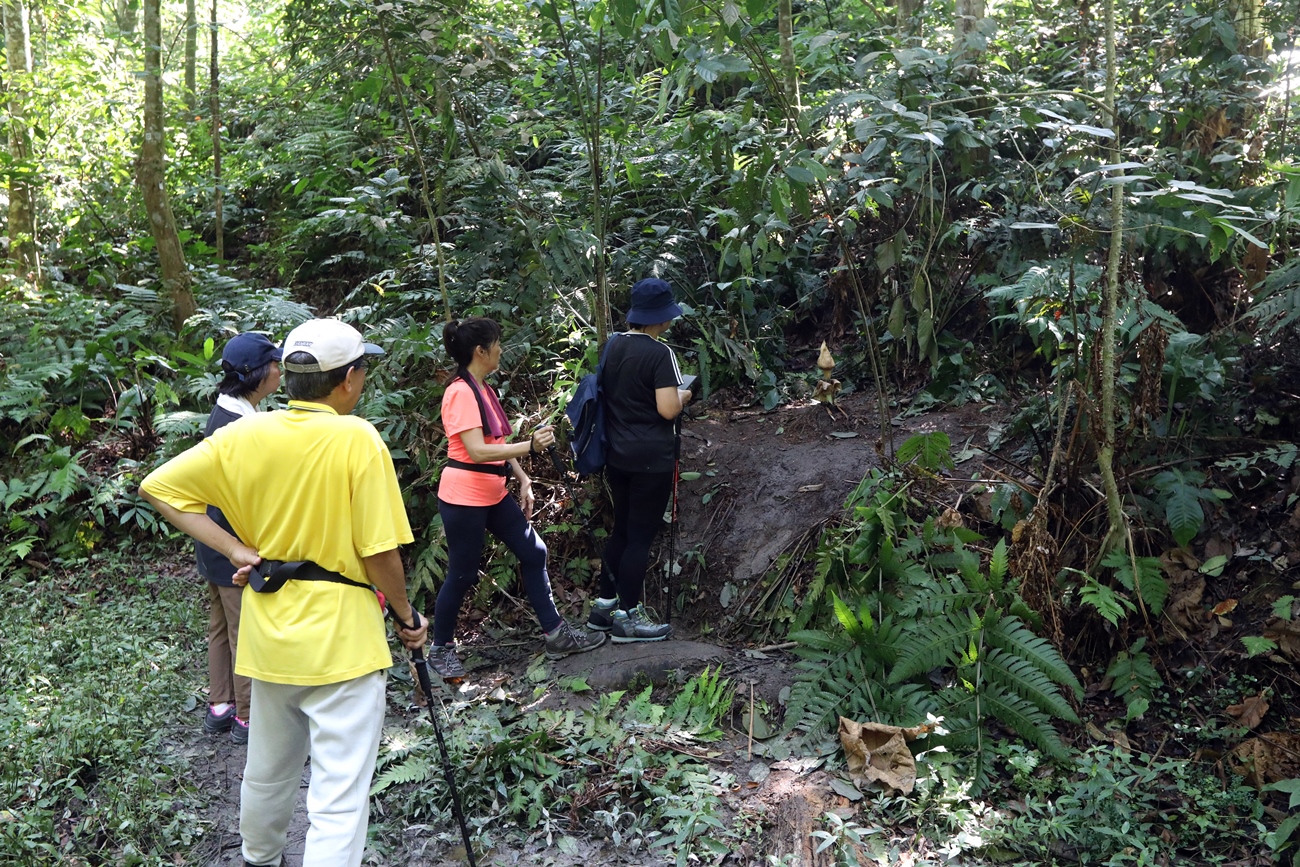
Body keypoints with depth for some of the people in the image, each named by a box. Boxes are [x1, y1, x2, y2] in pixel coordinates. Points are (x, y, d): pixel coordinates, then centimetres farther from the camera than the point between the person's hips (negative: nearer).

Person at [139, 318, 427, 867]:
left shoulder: (244, 436, -1)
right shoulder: (357, 438, -16)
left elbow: (158, 488, 4)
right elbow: (379, 551, -16)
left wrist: (235, 550, 1)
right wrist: (406, 617, 0)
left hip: (271, 633, 6)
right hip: (341, 636, -6)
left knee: (267, 771, 26)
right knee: (340, 795, -1)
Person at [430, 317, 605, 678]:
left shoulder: (484, 389, 11)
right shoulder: (460, 393, -18)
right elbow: (477, 450, -27)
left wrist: (523, 480, 11)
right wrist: (530, 445, -33)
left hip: (493, 494, 10)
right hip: (464, 497, -10)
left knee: (533, 553, 9)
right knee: (462, 574, 1)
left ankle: (556, 635, 18)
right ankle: (440, 649, 20)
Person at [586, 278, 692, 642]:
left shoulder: (613, 345, 5)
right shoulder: (661, 353, -16)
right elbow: (667, 409, -20)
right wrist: (683, 396, -1)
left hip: (616, 454, 7)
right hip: (651, 458, -7)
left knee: (621, 529, 19)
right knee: (641, 535, 2)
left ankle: (604, 605, 26)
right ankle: (627, 617, 10)